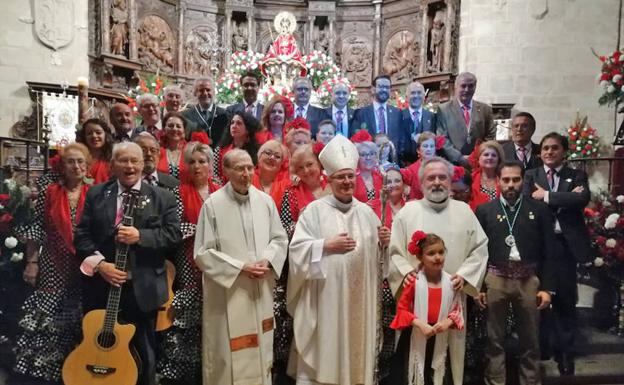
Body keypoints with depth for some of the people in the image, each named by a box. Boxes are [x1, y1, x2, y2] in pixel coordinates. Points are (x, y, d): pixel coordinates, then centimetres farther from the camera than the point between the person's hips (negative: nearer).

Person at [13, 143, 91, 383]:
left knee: (76, 323, 11)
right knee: (44, 321, 3)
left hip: (84, 270, 1)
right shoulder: (49, 193, -2)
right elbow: (36, 229, 0)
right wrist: (32, 262, -4)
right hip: (52, 268, -1)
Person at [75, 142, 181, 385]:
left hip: (143, 289, -1)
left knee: (145, 354, 12)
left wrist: (141, 236, -19)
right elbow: (81, 235, 1)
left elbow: (174, 234, -5)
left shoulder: (162, 197, 3)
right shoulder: (95, 194, 7)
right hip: (102, 286, 2)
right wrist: (99, 263, -13)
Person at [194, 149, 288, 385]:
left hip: (261, 290, 4)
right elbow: (203, 253, -10)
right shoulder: (212, 204, -11)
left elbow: (279, 238, 9)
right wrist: (240, 267, -15)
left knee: (260, 350, 16)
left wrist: (267, 260, -9)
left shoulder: (265, 201, 1)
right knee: (229, 355, 7)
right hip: (227, 293, -4)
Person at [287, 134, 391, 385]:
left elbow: (376, 253, 15)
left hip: (359, 297, 4)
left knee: (356, 347, 12)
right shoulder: (315, 209, -3)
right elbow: (297, 249, -7)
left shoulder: (366, 212, 10)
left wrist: (382, 242, -5)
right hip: (325, 297, -4)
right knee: (322, 351, 1)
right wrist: (327, 245, -17)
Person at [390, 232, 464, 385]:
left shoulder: (451, 282, -4)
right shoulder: (414, 281, -13)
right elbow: (402, 308, -10)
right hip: (417, 337, -3)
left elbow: (457, 309, 5)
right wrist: (420, 324, -21)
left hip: (440, 338, 3)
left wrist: (448, 322, -14)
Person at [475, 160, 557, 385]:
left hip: (529, 280, 1)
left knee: (530, 341, 12)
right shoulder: (484, 210, 2)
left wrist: (547, 287, -2)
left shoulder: (539, 210, 2)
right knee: (495, 339, 9)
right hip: (495, 280, 0)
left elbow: (549, 252, 2)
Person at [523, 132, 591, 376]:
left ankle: (565, 354, 21)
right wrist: (564, 200, -13)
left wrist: (547, 196, -12)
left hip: (565, 244, 0)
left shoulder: (577, 176, 8)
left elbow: (583, 199, -13)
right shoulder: (531, 176, 9)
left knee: (565, 301, 7)